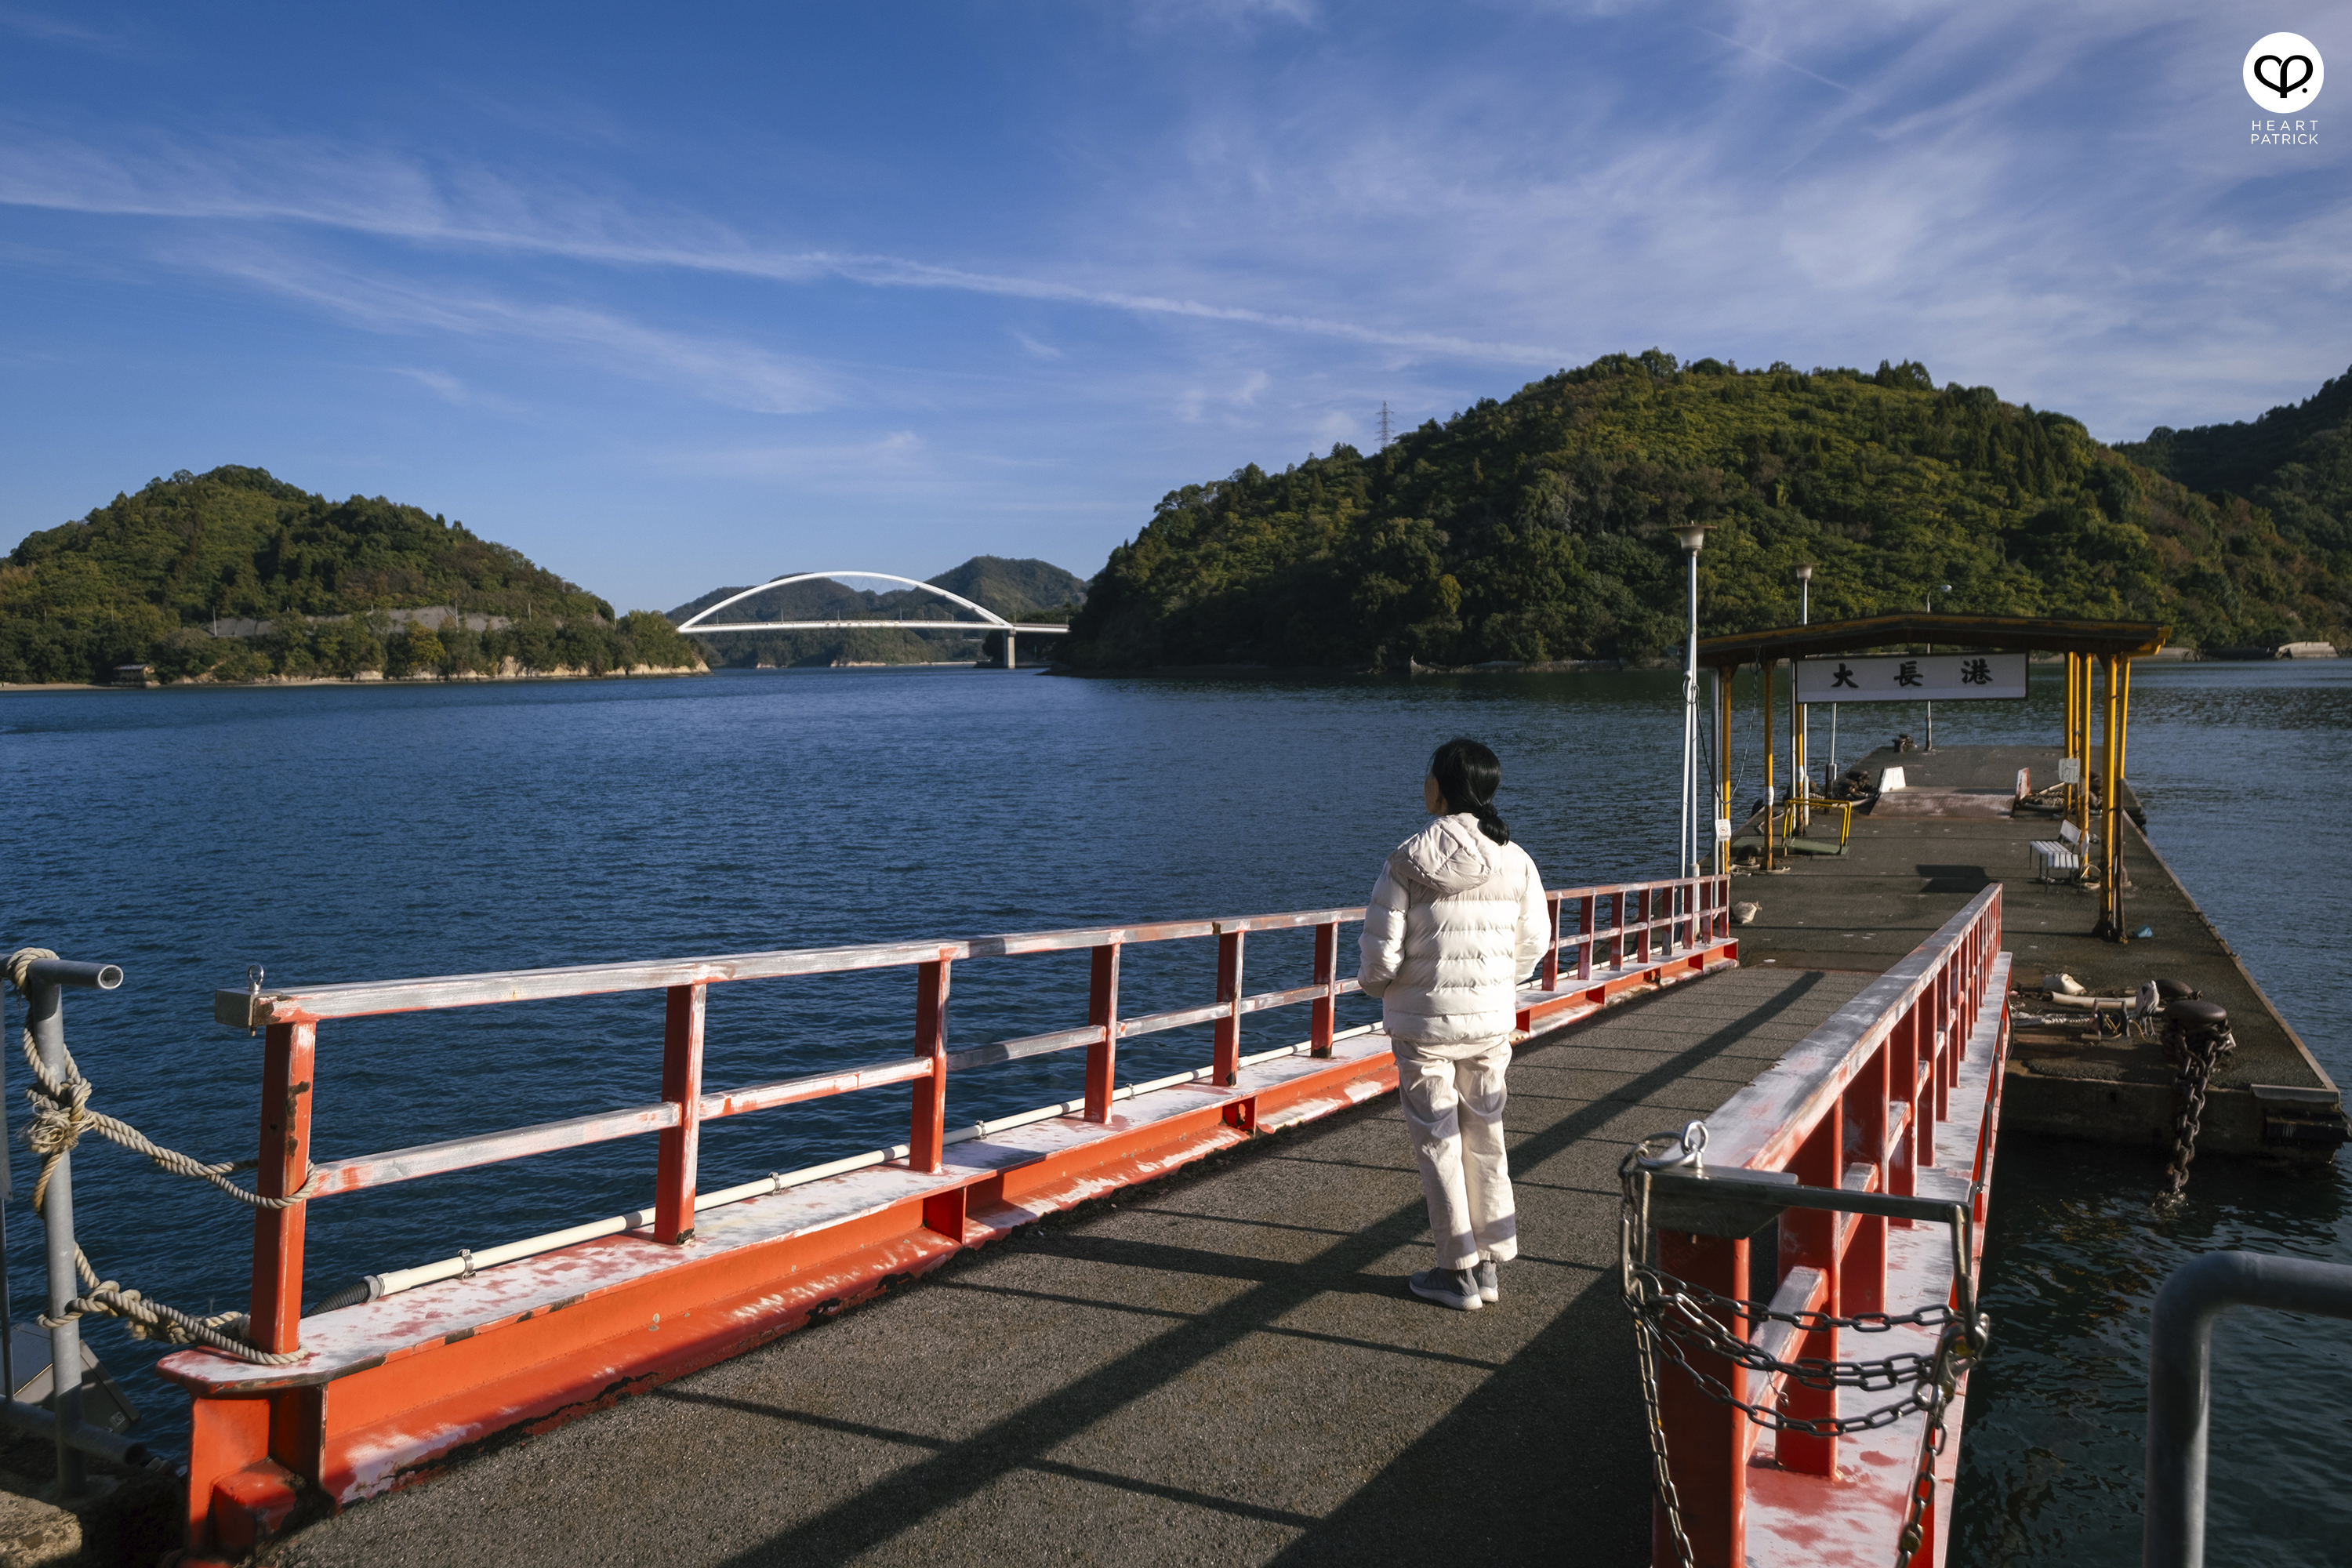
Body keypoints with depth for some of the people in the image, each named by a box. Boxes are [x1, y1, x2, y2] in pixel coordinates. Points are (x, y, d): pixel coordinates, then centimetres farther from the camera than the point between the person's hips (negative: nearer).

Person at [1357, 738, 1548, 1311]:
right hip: (1492, 1020, 4)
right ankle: (1490, 1262, 23)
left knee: (1437, 1142, 7)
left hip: (1425, 1022, -4)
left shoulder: (1410, 859, -15)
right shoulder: (1515, 860, -3)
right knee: (1486, 1137, 16)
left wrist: (1373, 984, 7)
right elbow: (1533, 942, 6)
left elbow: (1382, 951, -15)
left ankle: (1458, 1270, 14)